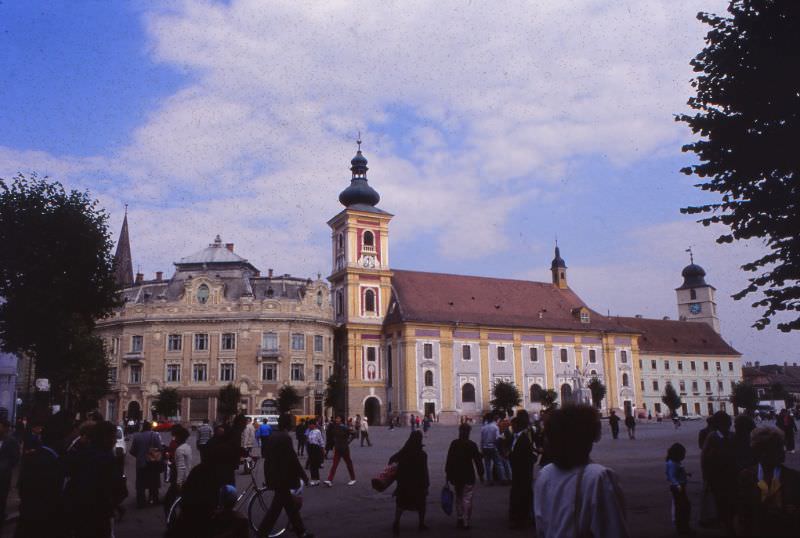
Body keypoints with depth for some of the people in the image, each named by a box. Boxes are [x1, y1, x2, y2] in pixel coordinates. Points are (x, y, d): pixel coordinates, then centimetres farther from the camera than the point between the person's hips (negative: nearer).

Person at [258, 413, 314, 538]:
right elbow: (293, 459, -19)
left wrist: (269, 476, 22)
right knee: (277, 506, -1)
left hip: (274, 476, 9)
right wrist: (303, 475, -10)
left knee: (290, 505, 15)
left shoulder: (272, 436, 7)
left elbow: (269, 457, 13)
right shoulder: (285, 438, -18)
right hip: (283, 477, -9)